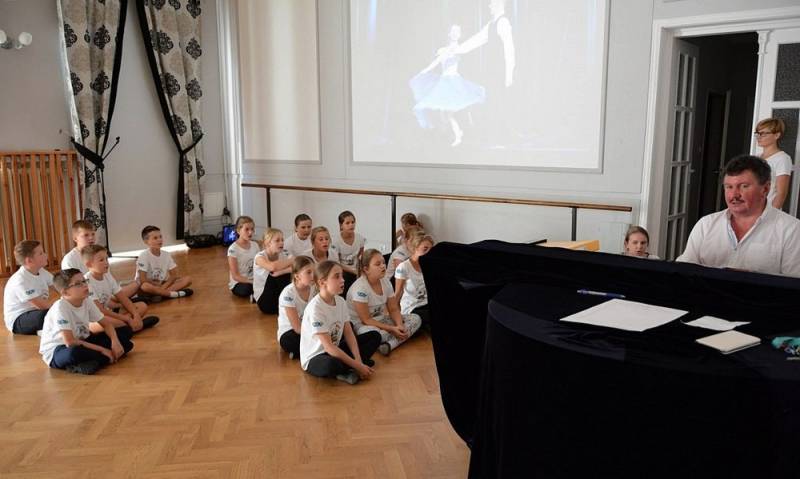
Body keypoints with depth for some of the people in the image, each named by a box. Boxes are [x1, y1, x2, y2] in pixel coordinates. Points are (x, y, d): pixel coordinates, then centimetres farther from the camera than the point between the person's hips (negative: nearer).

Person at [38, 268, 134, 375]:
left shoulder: (87, 302, -4)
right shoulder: (60, 307, -24)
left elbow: (105, 323, 5)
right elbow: (70, 342, -29)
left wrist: (115, 342, -16)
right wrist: (102, 350, -25)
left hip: (81, 343, 8)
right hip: (56, 351, -8)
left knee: (126, 331, -3)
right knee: (75, 352, -45)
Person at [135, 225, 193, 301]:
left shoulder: (166, 254, 0)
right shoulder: (143, 256, -16)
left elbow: (173, 275, -1)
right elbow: (143, 280, -20)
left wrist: (163, 286, -17)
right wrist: (159, 285, -15)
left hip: (162, 284, 6)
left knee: (187, 279, -12)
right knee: (145, 286, -42)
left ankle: (159, 294, -26)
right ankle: (175, 294, -28)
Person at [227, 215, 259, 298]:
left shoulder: (255, 245, 4)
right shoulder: (233, 249, -13)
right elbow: (235, 276, -15)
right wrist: (253, 282, -25)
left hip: (254, 280, 4)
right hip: (238, 283, -4)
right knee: (246, 289, -38)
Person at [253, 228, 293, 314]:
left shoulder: (282, 255, 0)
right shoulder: (260, 257, -15)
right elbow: (273, 267, -39)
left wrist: (279, 272, -36)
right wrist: (291, 260, -26)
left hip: (278, 297, 4)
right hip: (264, 301, -4)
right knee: (273, 275, -28)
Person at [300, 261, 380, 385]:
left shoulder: (341, 301, -2)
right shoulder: (315, 308, -25)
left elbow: (349, 334, -1)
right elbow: (328, 347, -26)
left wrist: (358, 361, -16)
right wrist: (357, 366, -25)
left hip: (335, 351, 8)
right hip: (314, 358, -8)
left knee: (375, 336, 3)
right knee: (331, 365, -43)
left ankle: (344, 369, -14)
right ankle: (350, 370, -9)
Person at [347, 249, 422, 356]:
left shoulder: (385, 281, -2)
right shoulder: (360, 287, -23)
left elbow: (394, 309, 3)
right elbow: (366, 319, -22)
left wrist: (400, 325, -18)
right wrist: (392, 329, -25)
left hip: (380, 320, 8)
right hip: (361, 324, -8)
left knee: (415, 319, -6)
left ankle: (389, 345, -27)